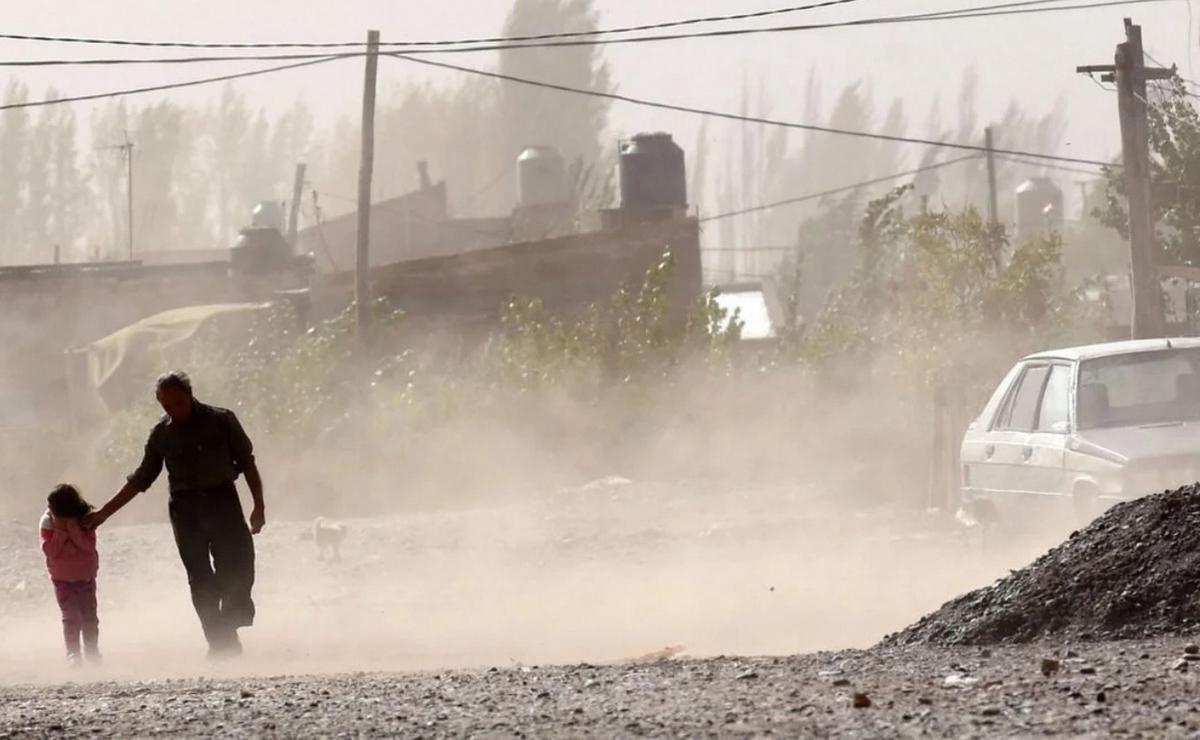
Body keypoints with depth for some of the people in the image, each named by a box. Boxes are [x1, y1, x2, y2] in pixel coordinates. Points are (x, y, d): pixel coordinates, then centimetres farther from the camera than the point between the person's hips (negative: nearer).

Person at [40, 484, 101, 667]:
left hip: (86, 576, 1)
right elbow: (50, 551, -18)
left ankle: (92, 651, 19)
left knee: (89, 617, 7)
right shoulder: (48, 523, -12)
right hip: (62, 579, -1)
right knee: (71, 617, -9)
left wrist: (74, 530, -29)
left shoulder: (84, 521, -11)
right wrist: (60, 531, -27)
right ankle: (73, 654, -5)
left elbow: (90, 545, -21)